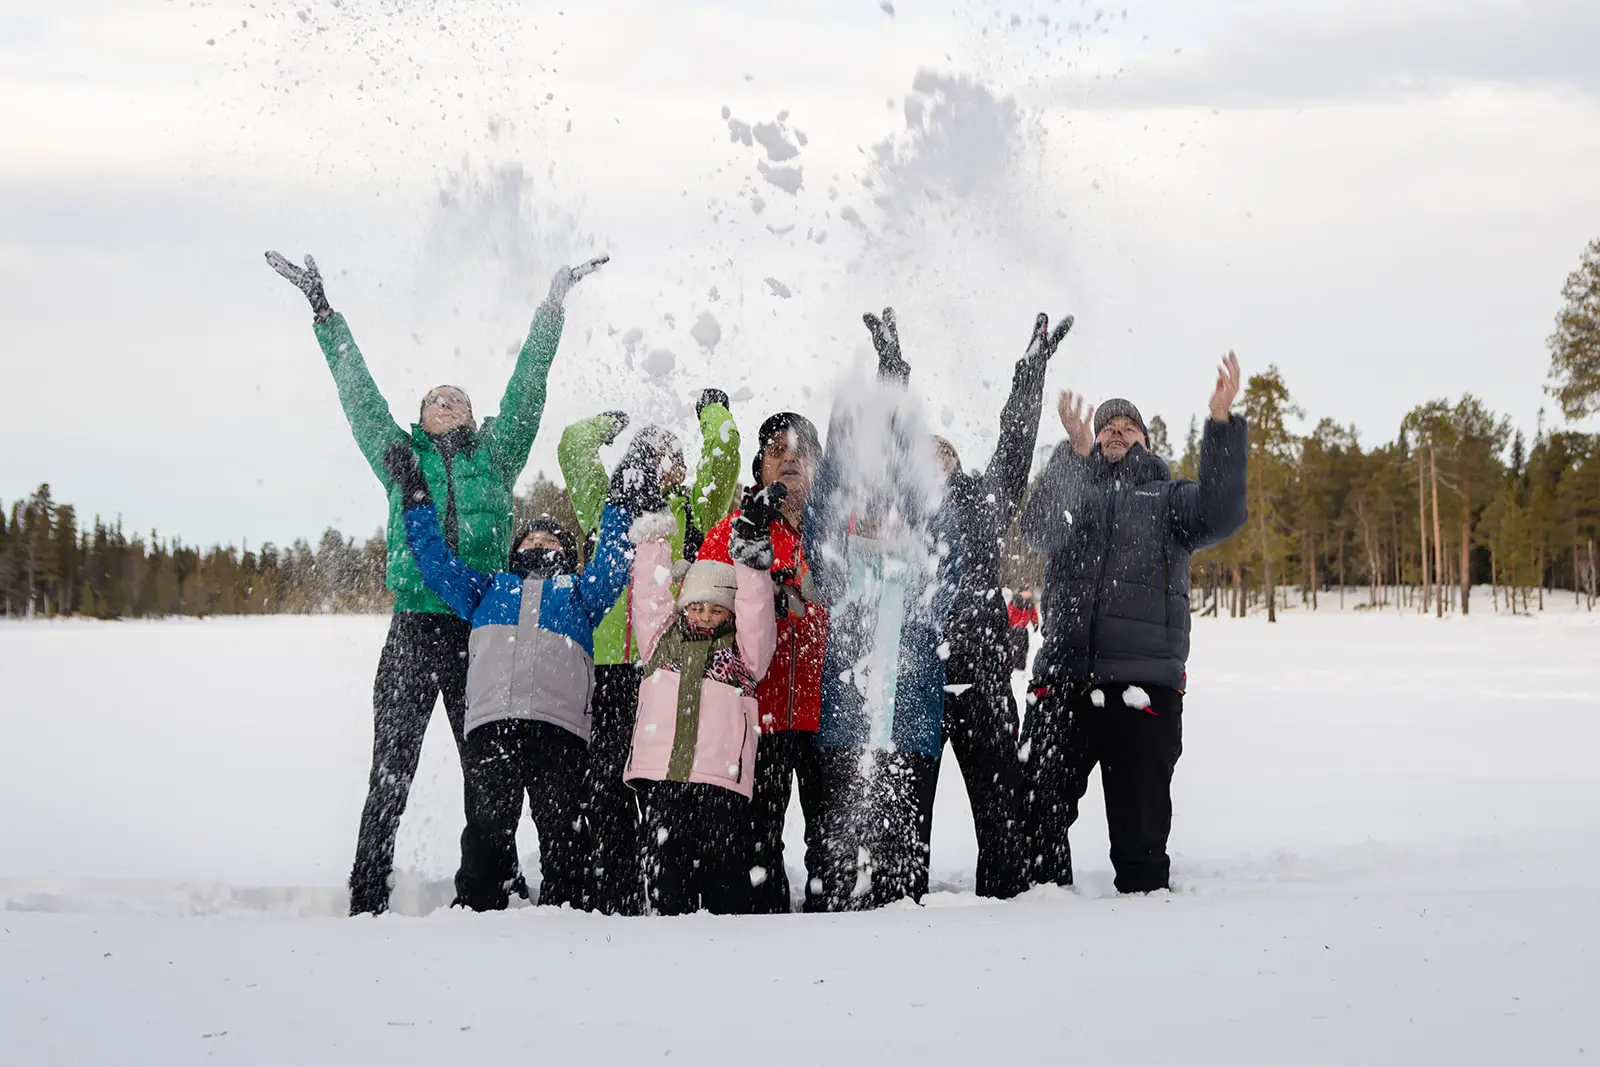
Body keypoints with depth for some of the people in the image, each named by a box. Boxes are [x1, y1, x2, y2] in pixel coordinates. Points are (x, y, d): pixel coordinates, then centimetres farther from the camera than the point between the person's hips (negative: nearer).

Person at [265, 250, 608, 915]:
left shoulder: (496, 457, 18)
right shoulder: (401, 456, 17)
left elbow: (527, 386, 17)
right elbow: (357, 390, 17)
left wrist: (553, 306, 16)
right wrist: (322, 309, 17)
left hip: (483, 629, 1)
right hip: (414, 628, -1)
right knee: (390, 772, -6)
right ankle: (366, 904, -6)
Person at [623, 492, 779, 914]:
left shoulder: (743, 649, 14)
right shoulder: (663, 638, 21)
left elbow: (755, 613, 0)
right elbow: (650, 595, 20)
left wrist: (752, 562, -10)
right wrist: (654, 540, 19)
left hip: (721, 778, -2)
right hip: (660, 774, 2)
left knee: (724, 873, -2)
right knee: (664, 868, 1)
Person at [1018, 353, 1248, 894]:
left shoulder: (1170, 499, 15)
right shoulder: (1071, 492, 19)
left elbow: (1221, 514, -7)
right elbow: (1039, 528, -5)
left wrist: (1222, 422, -16)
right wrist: (1077, 452, -17)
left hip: (1145, 689, -1)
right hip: (1061, 683, 1)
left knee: (1139, 829, -1)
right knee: (1035, 812, 0)